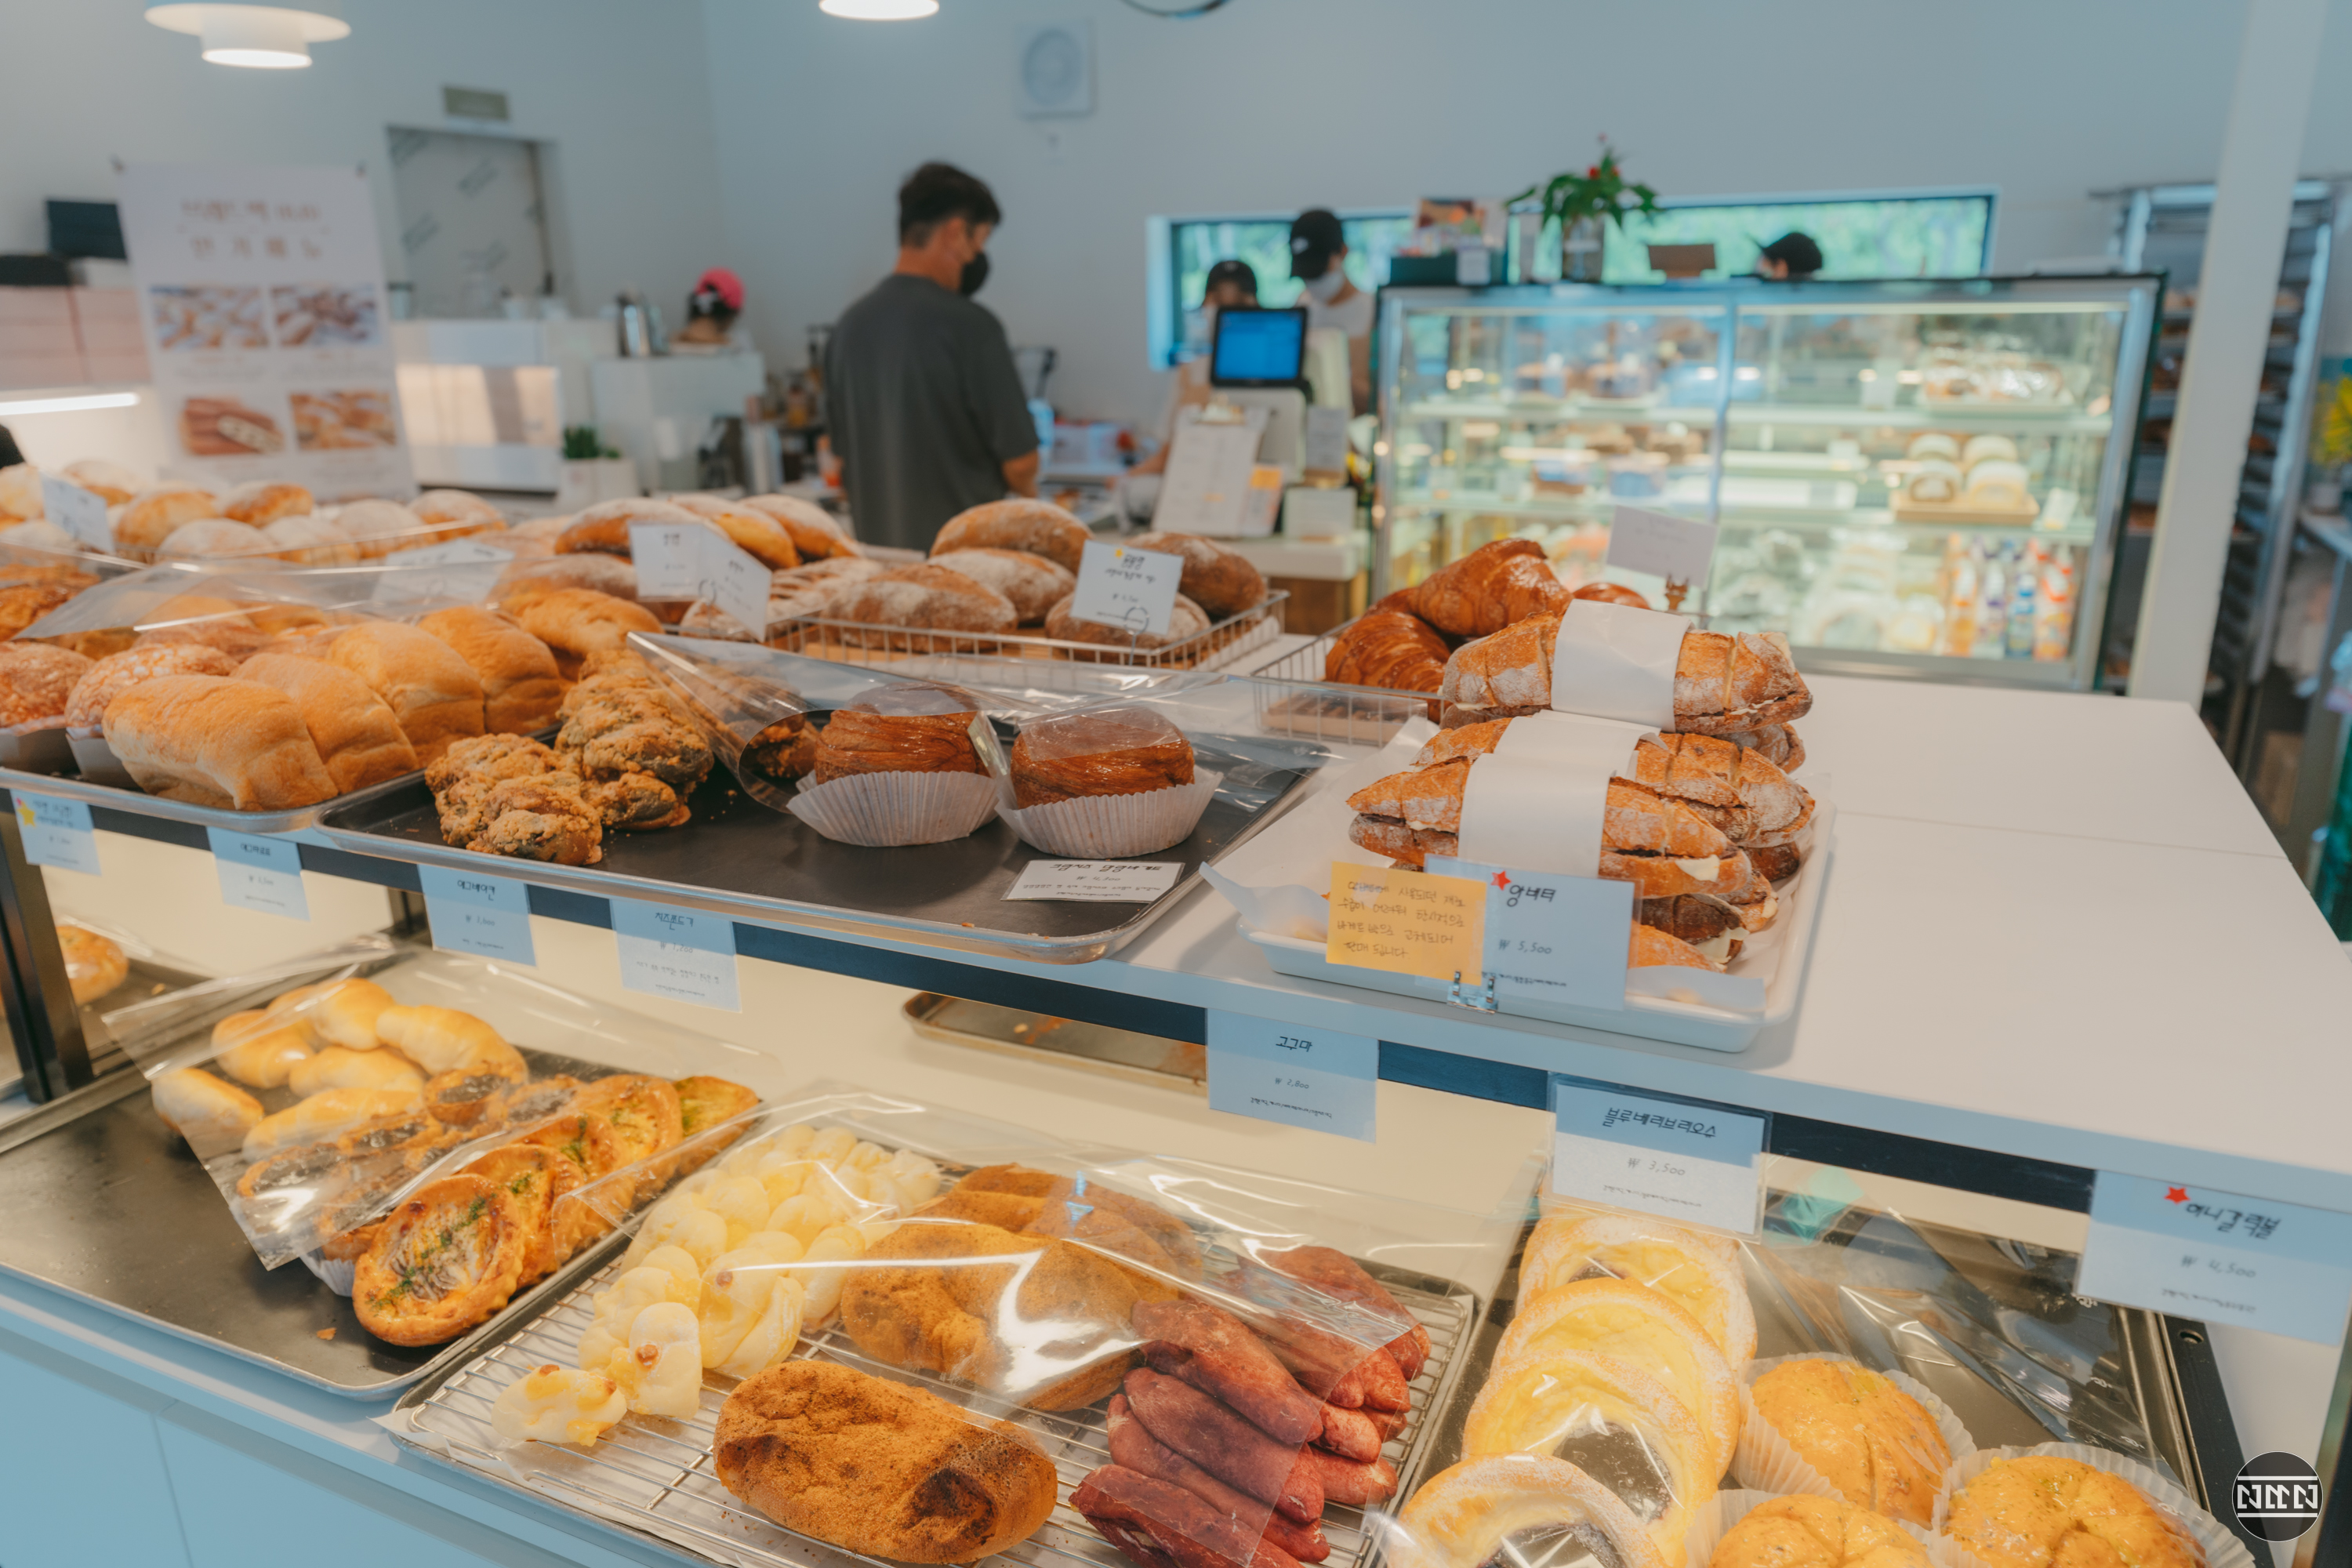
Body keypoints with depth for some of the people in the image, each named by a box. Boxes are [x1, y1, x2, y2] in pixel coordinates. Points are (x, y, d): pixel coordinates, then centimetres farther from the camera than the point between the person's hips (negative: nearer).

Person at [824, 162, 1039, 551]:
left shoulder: (849, 325, 4)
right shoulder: (971, 326, -15)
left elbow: (841, 458, 12)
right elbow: (1019, 462, -12)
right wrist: (1028, 490, 10)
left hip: (876, 545, 6)